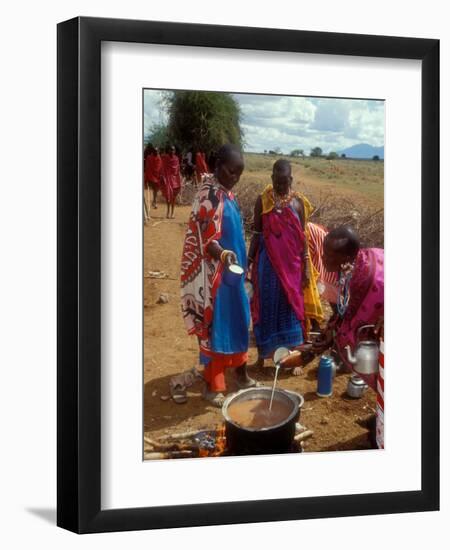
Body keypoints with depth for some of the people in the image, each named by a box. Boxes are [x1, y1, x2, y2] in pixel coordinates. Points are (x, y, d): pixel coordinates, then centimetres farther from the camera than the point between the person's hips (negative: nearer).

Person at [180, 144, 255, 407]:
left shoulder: (227, 192, 8)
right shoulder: (209, 195, -20)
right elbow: (206, 239, -25)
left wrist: (241, 263, 21)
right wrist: (223, 254, -43)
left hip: (231, 270, 9)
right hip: (214, 273, -9)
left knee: (238, 320, 18)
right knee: (215, 325, 0)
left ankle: (241, 373, 34)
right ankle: (212, 385, 11)